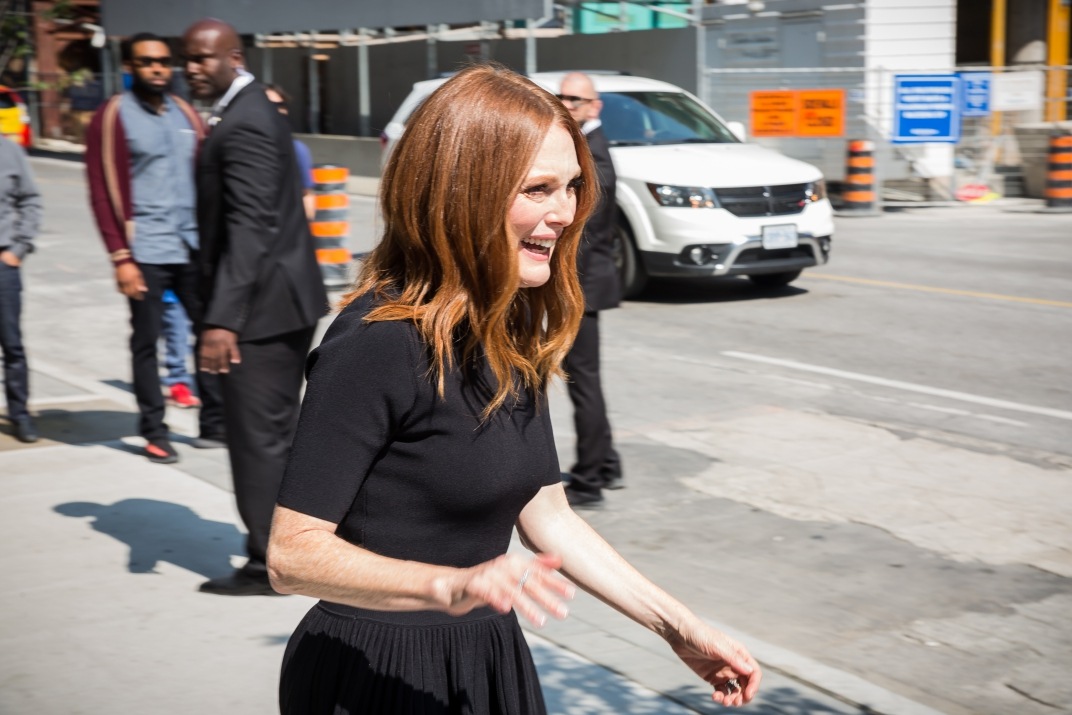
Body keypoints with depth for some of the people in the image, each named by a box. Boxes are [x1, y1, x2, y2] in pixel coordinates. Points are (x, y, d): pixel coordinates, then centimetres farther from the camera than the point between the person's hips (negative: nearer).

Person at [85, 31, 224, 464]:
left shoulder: (185, 114, 13)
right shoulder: (114, 116, -3)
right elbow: (103, 191, -6)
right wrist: (121, 257, -11)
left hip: (193, 246, 5)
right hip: (146, 250, -5)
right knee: (146, 341, 2)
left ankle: (215, 424, 15)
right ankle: (154, 433, 12)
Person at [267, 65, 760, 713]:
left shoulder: (514, 331, 3)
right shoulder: (377, 344, -22)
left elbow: (547, 517, 9)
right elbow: (292, 555, -22)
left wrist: (679, 629, 5)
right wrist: (451, 586, -36)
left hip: (489, 660, 8)